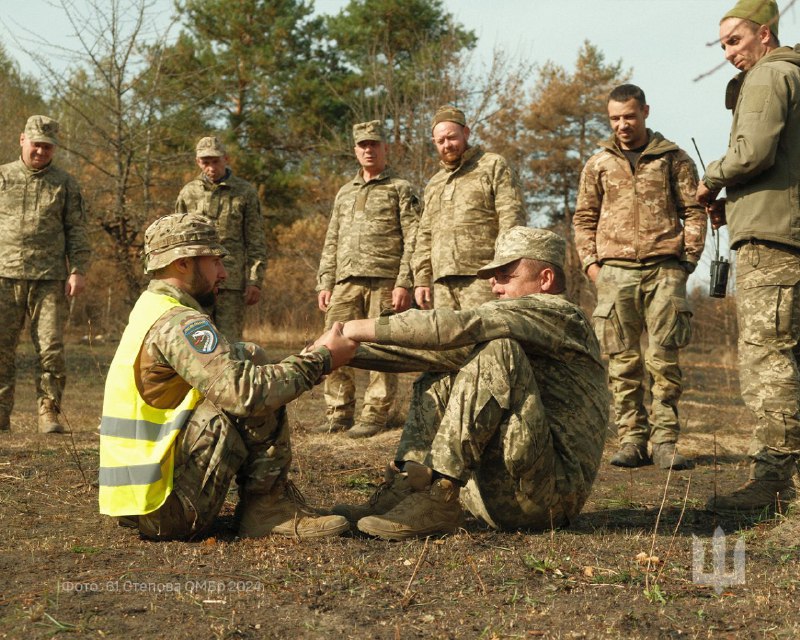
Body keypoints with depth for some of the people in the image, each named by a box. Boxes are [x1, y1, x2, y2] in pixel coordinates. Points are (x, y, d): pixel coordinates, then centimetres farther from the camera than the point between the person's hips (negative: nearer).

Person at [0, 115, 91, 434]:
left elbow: (77, 231, 7)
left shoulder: (65, 183, 10)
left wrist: (78, 270, -3)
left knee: (51, 348, -4)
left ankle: (49, 413, 4)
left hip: (49, 279, -1)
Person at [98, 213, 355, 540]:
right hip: (167, 510, -10)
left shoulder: (150, 309, 15)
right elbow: (246, 390, -27)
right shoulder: (177, 323, -17)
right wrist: (321, 359, -15)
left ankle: (268, 504, 10)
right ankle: (268, 510, -2)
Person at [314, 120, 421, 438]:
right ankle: (339, 414, 6)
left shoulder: (401, 189, 6)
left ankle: (374, 415, 2)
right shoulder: (344, 193, 23)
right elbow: (331, 243, 22)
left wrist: (404, 283, -13)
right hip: (346, 282, 5)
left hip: (385, 280, -5)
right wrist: (324, 284, 12)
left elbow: (413, 241, -3)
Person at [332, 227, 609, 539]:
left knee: (497, 351, -23)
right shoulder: (520, 325, 22)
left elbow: (464, 328, -19)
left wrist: (370, 328, -17)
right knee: (439, 381, 13)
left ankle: (438, 498, -25)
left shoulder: (558, 314, -5)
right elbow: (446, 350, 14)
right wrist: (349, 351, 6)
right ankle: (403, 488, -6)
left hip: (554, 489, -9)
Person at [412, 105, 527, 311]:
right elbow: (425, 238, 24)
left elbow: (512, 219, -4)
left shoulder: (493, 166, 6)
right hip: (442, 282, 6)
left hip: (482, 277, -6)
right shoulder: (434, 185, 25)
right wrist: (421, 279, 12)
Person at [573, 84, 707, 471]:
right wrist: (591, 262, 4)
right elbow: (584, 218, 16)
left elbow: (694, 211, 9)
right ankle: (632, 441, 6)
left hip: (663, 270, -2)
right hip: (615, 272, 2)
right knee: (622, 362, 1)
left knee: (664, 359, -4)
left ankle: (665, 442, 0)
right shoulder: (598, 164, 14)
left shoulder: (673, 159, 9)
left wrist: (689, 258, -1)